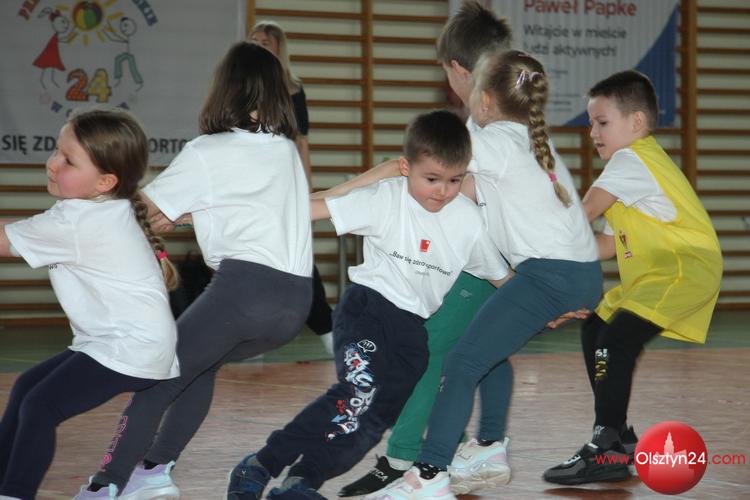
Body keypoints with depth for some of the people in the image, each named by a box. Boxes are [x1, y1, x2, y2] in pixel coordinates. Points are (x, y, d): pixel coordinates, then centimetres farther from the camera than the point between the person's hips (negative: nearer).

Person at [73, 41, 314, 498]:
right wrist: (181, 213, 31)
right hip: (297, 299, 7)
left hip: (246, 285, -7)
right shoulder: (287, 150, 18)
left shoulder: (208, 153, 2)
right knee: (202, 361, 26)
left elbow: (143, 207, 8)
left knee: (159, 380, 2)